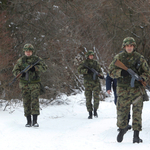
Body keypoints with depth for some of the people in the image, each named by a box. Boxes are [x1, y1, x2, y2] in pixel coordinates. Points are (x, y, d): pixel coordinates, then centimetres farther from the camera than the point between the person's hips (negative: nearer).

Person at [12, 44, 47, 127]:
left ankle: (35, 120, -13)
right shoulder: (21, 60, 10)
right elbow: (15, 71, 9)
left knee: (35, 101, -12)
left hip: (35, 84, -2)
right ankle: (29, 121, 10)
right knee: (26, 102, 2)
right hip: (25, 84, 2)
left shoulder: (37, 59, 4)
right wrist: (20, 73, -13)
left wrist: (35, 68, -23)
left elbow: (44, 67, -7)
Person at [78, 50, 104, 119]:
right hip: (87, 83, -1)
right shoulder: (84, 63, 4)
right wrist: (87, 71, -20)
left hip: (95, 82, 1)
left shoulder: (96, 62, 11)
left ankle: (95, 110, 8)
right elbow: (79, 70, -7)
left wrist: (101, 75, -9)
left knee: (96, 96, -10)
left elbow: (99, 70, 13)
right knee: (88, 98, 0)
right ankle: (90, 113, 7)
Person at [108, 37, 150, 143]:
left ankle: (136, 135, -3)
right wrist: (121, 72, -18)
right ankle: (122, 128, 33)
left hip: (137, 89, 0)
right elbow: (111, 71, 1)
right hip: (123, 90, 0)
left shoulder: (140, 58, 4)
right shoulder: (118, 58, 3)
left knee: (137, 112, -6)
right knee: (122, 111, 4)